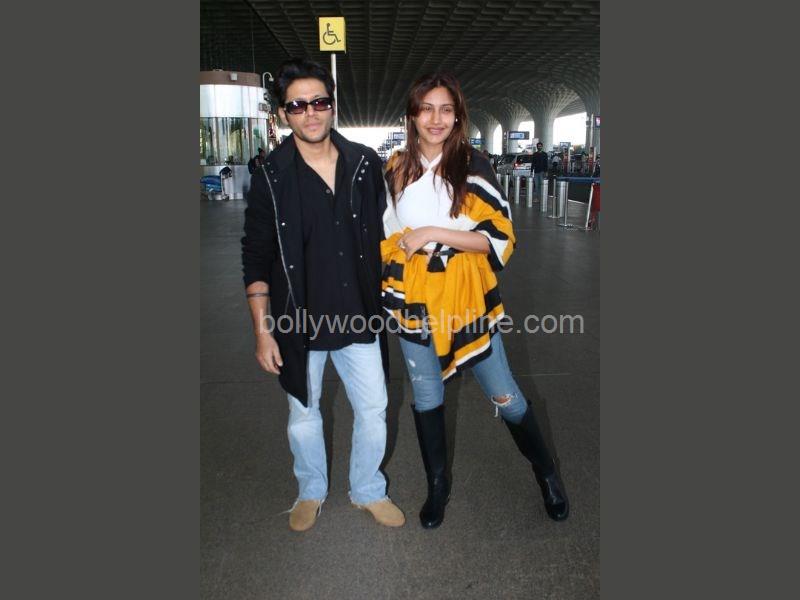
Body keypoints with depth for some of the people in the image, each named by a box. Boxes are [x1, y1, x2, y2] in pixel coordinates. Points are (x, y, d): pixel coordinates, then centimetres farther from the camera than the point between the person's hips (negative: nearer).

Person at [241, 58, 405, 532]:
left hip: (359, 314, 2)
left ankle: (369, 490, 37)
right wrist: (263, 331, -8)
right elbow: (256, 258, -6)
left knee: (374, 408, 11)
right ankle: (312, 492, 42)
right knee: (304, 412, 16)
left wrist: (385, 296, 9)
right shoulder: (271, 176, -9)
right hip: (298, 319, -1)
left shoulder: (365, 163, -3)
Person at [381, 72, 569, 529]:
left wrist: (433, 233, -18)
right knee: (427, 399, 13)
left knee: (505, 396, 6)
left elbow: (499, 236, -11)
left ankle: (548, 474, 33)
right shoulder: (397, 170, 4)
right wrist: (387, 280, 11)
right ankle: (438, 485, 36)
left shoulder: (473, 166, -5)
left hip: (467, 299, -2)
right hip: (416, 302, 3)